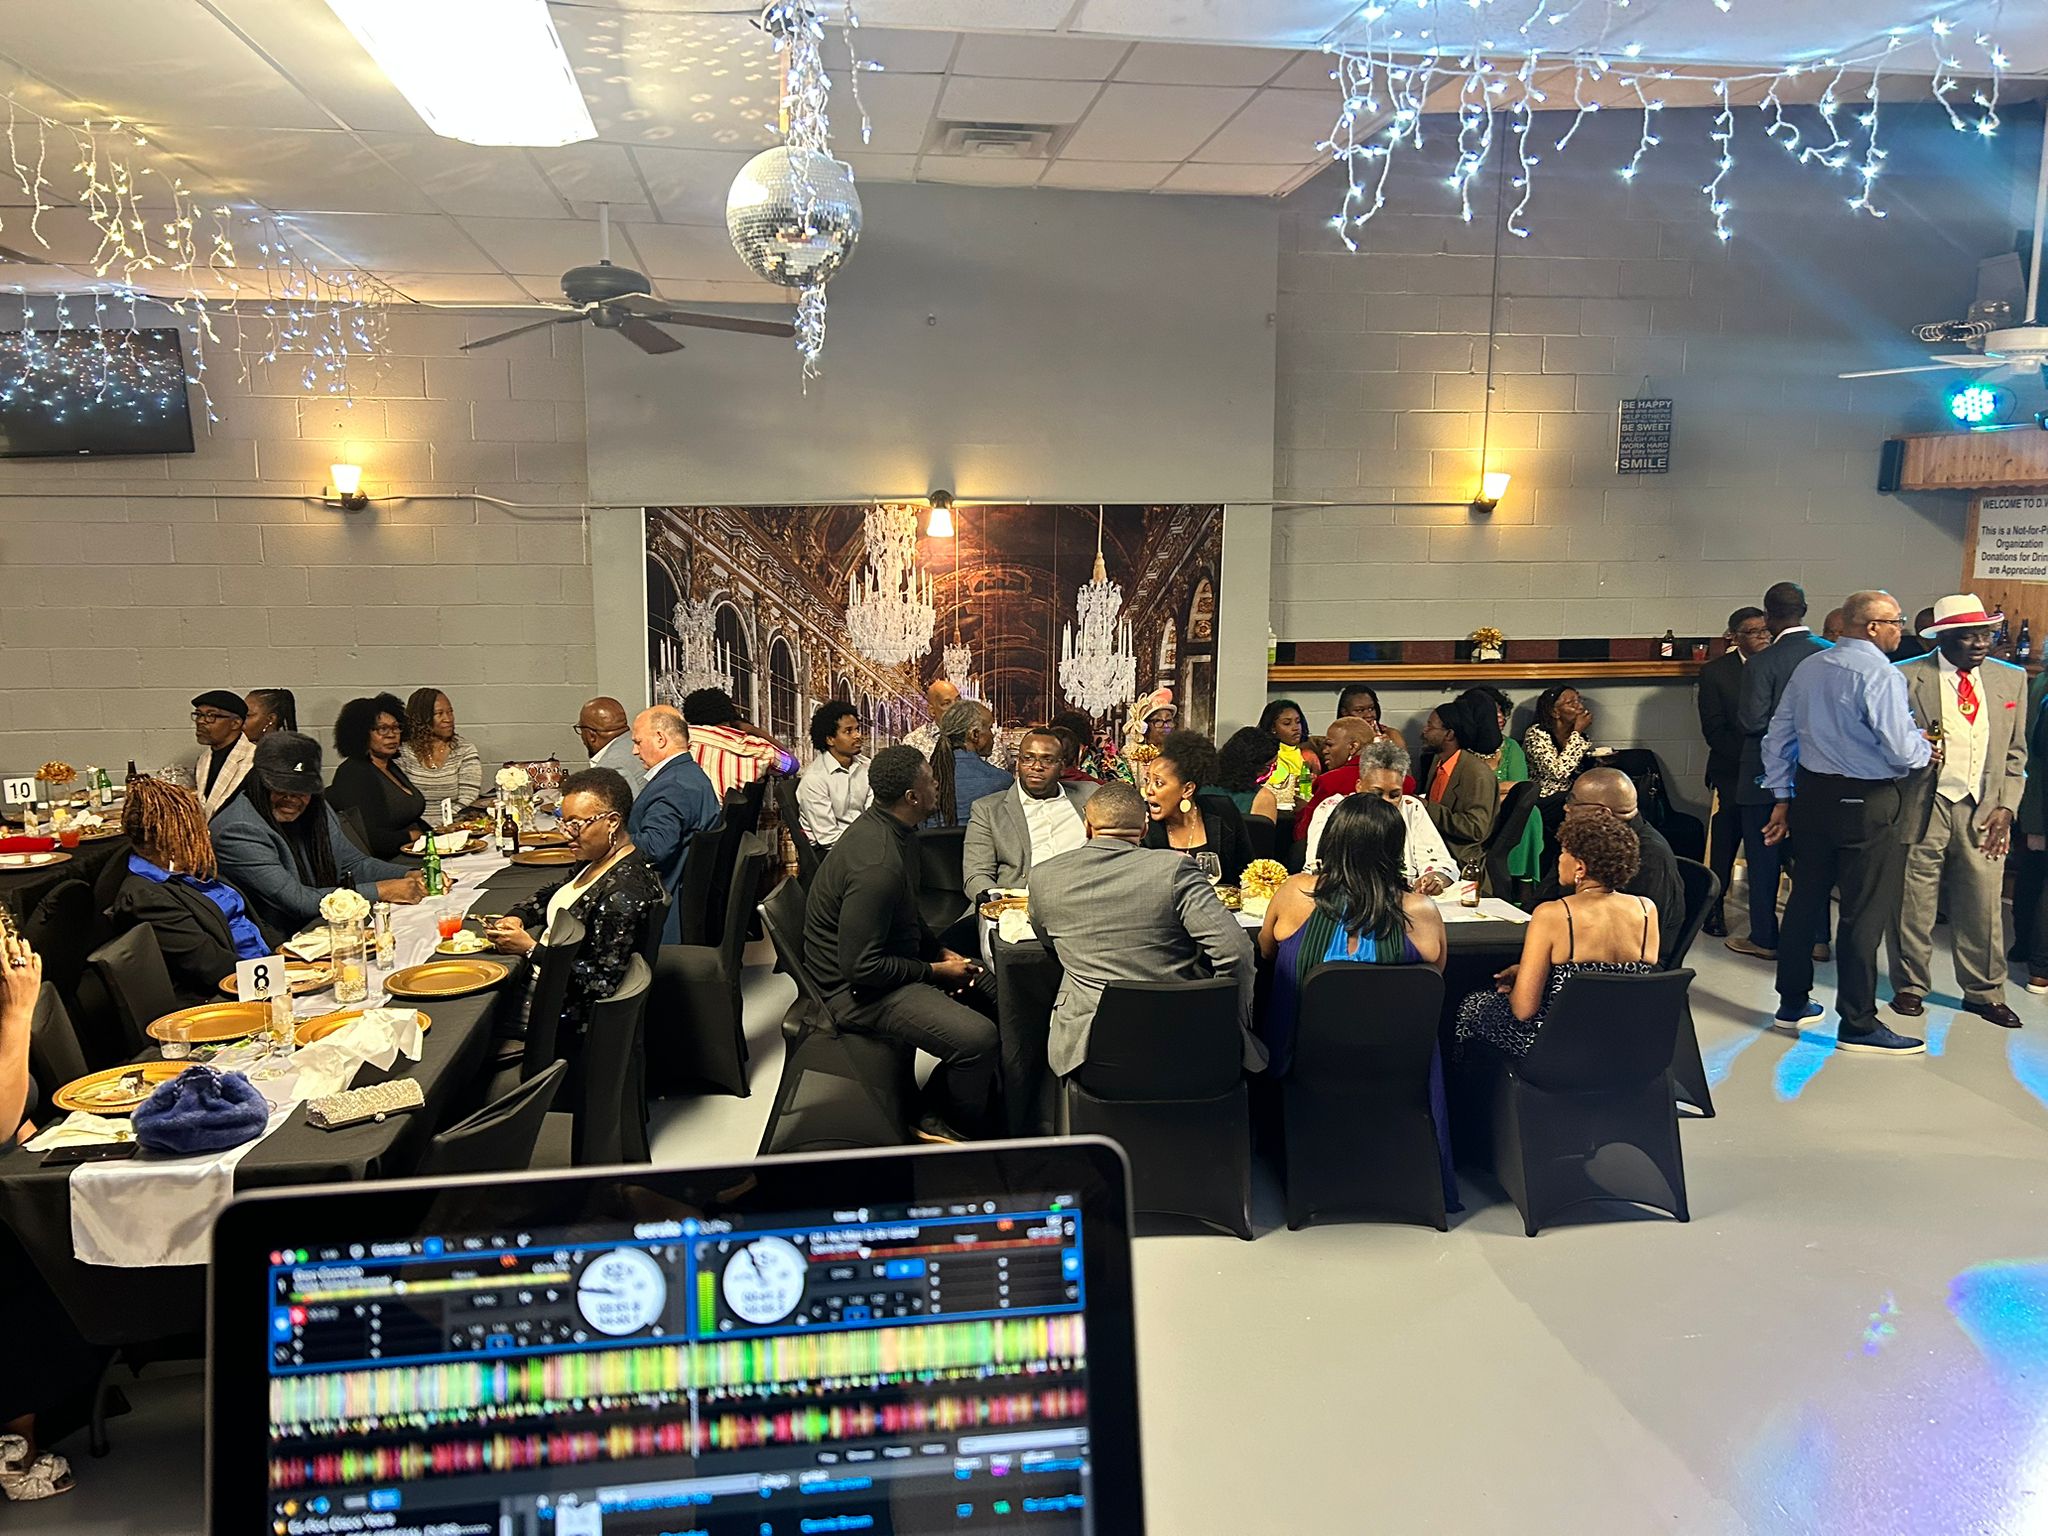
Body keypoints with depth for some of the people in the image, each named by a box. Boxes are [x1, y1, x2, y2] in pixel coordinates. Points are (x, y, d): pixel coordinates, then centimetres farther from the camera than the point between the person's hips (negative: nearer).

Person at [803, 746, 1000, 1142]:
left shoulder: (892, 828, 2)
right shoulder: (877, 864, -30)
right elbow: (861, 966, -27)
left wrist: (940, 951, 5)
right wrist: (934, 971, -16)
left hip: (892, 957, 11)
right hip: (860, 988, -11)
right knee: (978, 1037, -25)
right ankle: (944, 1121, 3)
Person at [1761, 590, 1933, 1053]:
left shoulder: (1808, 668, 7)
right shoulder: (1881, 675, -16)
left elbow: (1778, 736, 11)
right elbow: (1902, 751, -19)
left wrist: (1782, 797, 17)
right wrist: (1926, 751, 4)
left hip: (1813, 793, 7)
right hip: (1868, 804, -7)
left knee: (1806, 898, 15)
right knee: (1865, 913, 1)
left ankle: (1792, 1003, 26)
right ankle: (1858, 1025, 8)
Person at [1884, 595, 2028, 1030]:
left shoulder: (2011, 679, 9)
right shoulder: (1906, 677, -4)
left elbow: (2015, 753, 13)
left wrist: (2006, 807, 3)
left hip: (1982, 813, 3)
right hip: (1922, 809, -3)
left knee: (1983, 905, 7)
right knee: (1913, 906, 4)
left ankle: (1984, 992, 24)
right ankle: (1909, 987, 21)